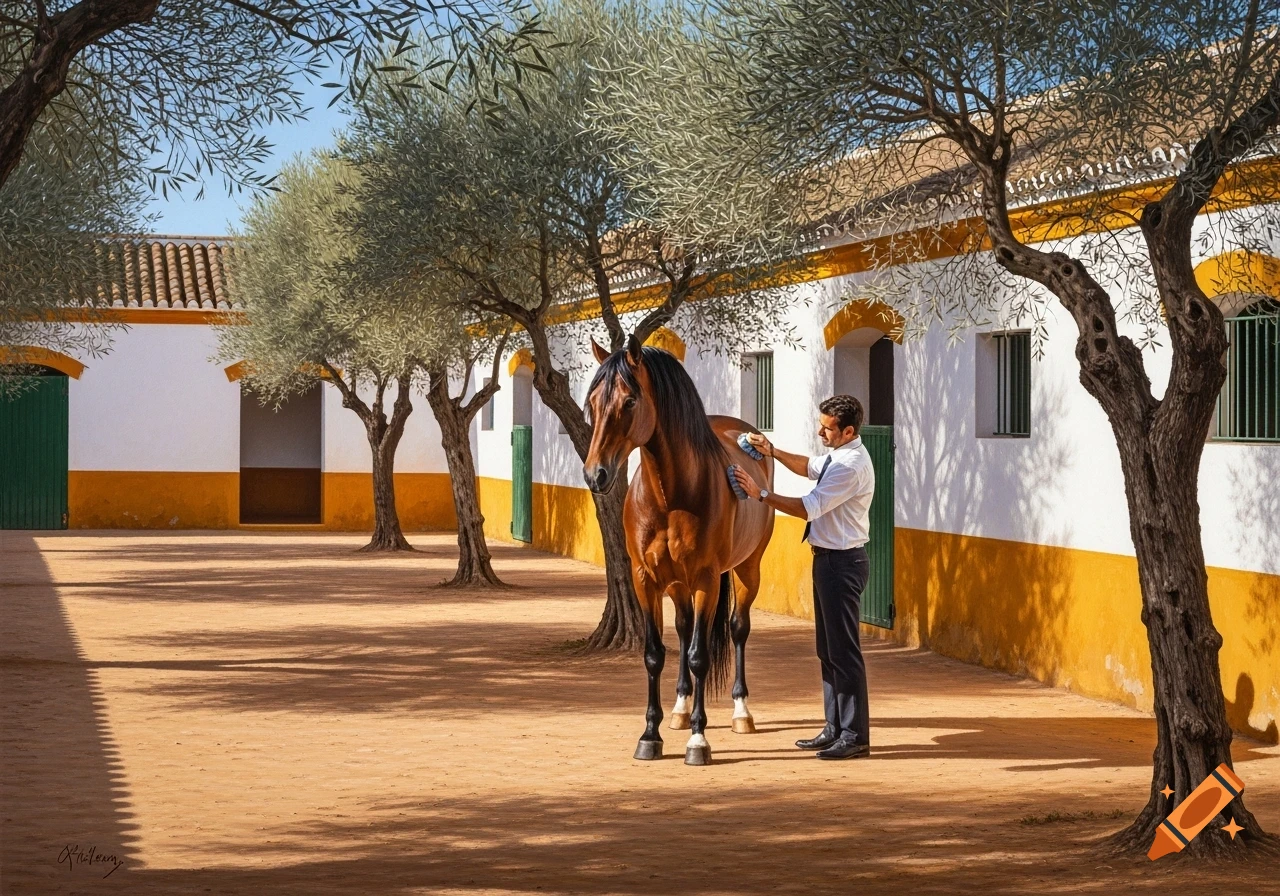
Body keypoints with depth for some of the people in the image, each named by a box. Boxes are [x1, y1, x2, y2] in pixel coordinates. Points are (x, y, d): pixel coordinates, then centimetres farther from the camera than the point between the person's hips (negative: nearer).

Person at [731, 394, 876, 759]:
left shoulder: (851, 466, -22)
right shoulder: (838, 456, 9)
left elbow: (809, 508, -23)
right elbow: (810, 467, 30)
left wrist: (761, 494, -20)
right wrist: (772, 451, 16)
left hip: (842, 562, -11)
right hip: (829, 558, 11)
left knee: (843, 648, -6)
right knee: (827, 647, 15)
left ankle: (855, 736, 1)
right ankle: (834, 729, 23)